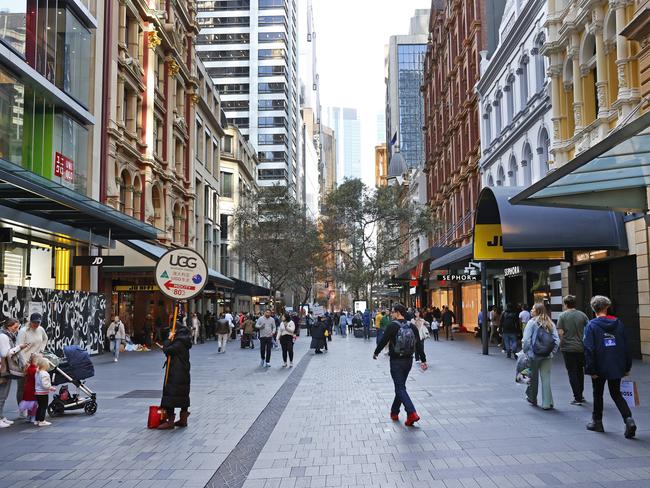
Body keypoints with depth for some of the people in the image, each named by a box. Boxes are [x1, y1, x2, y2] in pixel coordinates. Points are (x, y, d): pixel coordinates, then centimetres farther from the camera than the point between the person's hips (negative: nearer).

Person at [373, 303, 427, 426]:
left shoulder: (392, 326, -13)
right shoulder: (412, 327, 4)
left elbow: (383, 341, -10)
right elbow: (419, 344, 2)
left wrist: (376, 353, 7)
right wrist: (423, 360, 5)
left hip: (396, 361, -6)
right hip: (408, 361, 6)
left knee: (400, 389, -4)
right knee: (400, 386, 19)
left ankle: (412, 413, -19)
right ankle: (394, 412, 30)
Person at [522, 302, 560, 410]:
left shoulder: (532, 322, -8)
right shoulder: (550, 323, 4)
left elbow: (526, 340, -13)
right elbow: (556, 339, 1)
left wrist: (526, 352, -4)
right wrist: (552, 351, 8)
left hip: (534, 355, -3)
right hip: (547, 356, 3)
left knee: (534, 377, 13)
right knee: (546, 378, 5)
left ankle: (532, 399, 29)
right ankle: (547, 403, 4)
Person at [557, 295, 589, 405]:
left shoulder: (562, 316, -7)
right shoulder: (582, 315, 2)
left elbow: (560, 332, -10)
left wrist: (561, 344, 4)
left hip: (568, 348, -3)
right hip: (581, 348, 4)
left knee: (572, 372, 2)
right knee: (580, 371, 20)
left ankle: (577, 398, 0)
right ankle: (580, 394, 28)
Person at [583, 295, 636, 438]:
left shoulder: (592, 325, -11)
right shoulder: (618, 323, 1)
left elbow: (589, 349, -15)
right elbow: (626, 346, 5)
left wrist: (590, 369, -10)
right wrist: (627, 367, 12)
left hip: (600, 368, -3)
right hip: (617, 367, 3)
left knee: (598, 394, 14)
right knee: (616, 394, 13)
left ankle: (597, 422, 23)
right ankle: (629, 420, -6)